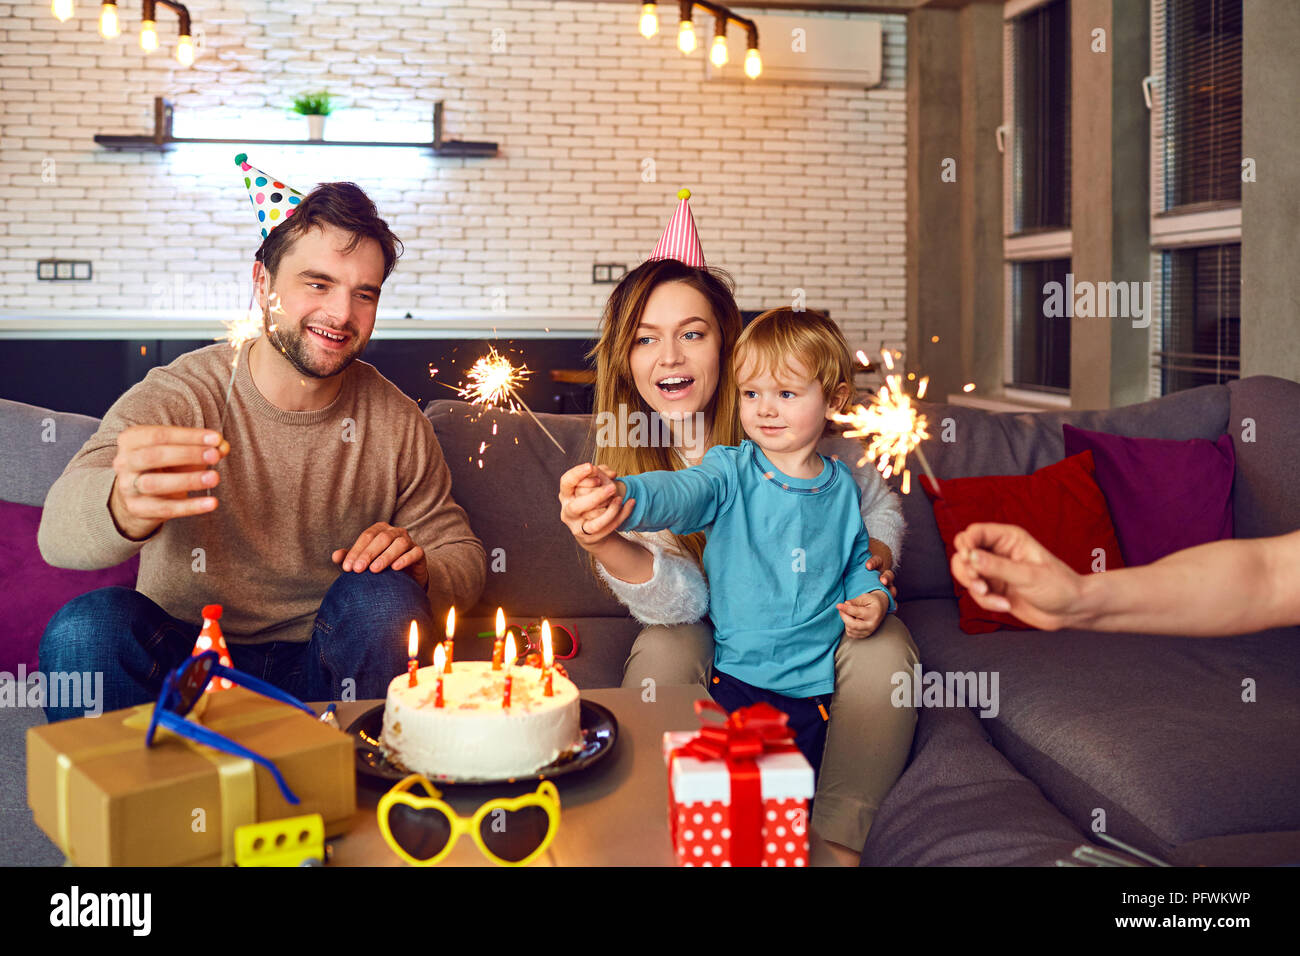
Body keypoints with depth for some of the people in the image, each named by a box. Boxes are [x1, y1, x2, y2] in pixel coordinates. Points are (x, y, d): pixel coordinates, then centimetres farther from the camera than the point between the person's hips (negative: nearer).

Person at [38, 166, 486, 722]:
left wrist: (420, 568, -18)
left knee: (386, 599, -28)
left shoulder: (395, 423, -3)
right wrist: (125, 507, -55)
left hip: (323, 672, 2)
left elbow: (463, 557, 7)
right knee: (86, 625, -30)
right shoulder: (175, 398, -12)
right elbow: (58, 530, -29)